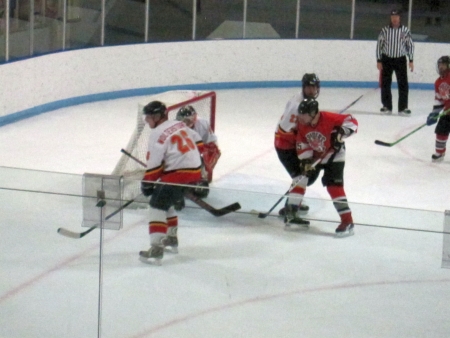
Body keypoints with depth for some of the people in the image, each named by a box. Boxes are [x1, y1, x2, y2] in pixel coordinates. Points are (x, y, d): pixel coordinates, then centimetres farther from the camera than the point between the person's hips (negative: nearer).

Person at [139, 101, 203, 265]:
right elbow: (197, 143, 21)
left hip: (178, 173, -9)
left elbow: (154, 164, -14)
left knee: (158, 205, -10)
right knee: (167, 202, 25)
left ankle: (156, 249, -20)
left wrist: (147, 183, -4)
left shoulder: (158, 134, -12)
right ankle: (171, 239, 36)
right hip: (195, 170, 9)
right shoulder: (180, 125, 13)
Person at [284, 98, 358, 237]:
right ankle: (290, 210, 14)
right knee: (301, 178, 0)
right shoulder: (302, 123, -14)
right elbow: (302, 144, -6)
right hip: (313, 156, 6)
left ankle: (347, 221, -17)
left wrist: (341, 133, -43)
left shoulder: (328, 118, -32)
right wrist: (306, 161, -16)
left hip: (333, 155, -6)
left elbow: (352, 121, -30)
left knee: (334, 185, -17)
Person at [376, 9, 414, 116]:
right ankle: (387, 106, 13)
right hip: (387, 59, 1)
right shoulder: (385, 30, -3)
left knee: (403, 84, -4)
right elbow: (379, 45, 0)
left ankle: (403, 107, 1)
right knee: (385, 83, 3)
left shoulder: (405, 30, -3)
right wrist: (379, 61, -3)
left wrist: (411, 60, -3)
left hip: (400, 60, -1)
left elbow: (410, 45, 2)